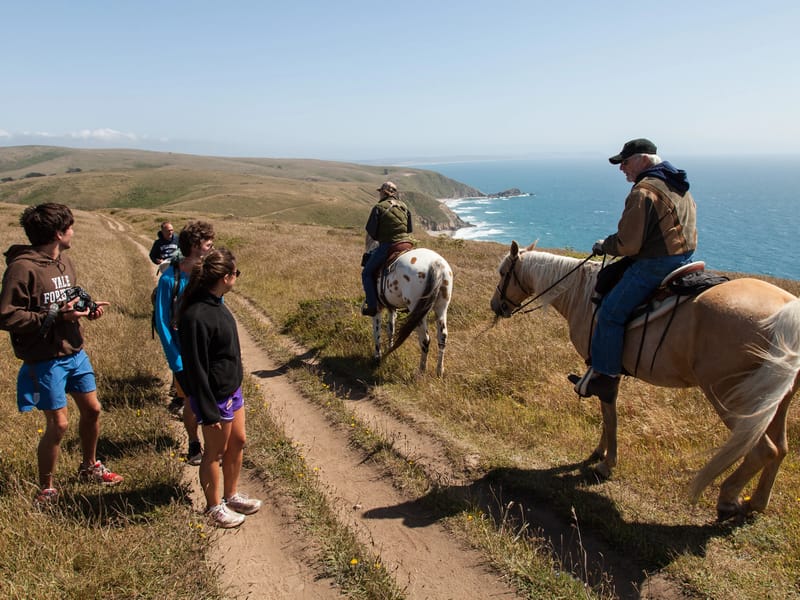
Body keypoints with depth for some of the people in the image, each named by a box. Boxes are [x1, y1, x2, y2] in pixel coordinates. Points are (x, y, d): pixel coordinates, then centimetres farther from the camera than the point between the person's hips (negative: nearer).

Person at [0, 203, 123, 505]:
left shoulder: (64, 260, 6)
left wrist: (87, 308, -1)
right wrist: (56, 316, -26)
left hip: (75, 352, 8)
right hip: (45, 360, -8)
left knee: (92, 409, 16)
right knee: (58, 424, 0)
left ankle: (90, 467, 39)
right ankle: (45, 489, 21)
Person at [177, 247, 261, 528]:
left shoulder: (215, 303, 1)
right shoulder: (196, 316, -28)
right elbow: (195, 368, -24)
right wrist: (208, 411, -20)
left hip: (232, 388, 9)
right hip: (215, 396, -9)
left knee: (237, 441, 20)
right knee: (216, 451, 9)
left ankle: (231, 496, 39)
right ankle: (215, 507, 30)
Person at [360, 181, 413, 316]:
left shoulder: (379, 208, -5)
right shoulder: (404, 206, 14)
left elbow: (370, 233, -4)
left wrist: (367, 248, 12)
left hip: (387, 246, -7)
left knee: (367, 272, 8)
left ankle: (372, 306, 3)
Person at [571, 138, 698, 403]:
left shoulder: (643, 191, -17)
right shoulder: (680, 188, 15)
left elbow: (627, 244, -20)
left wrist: (604, 246, 0)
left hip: (655, 264, -11)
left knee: (611, 312, -9)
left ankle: (604, 376, -4)